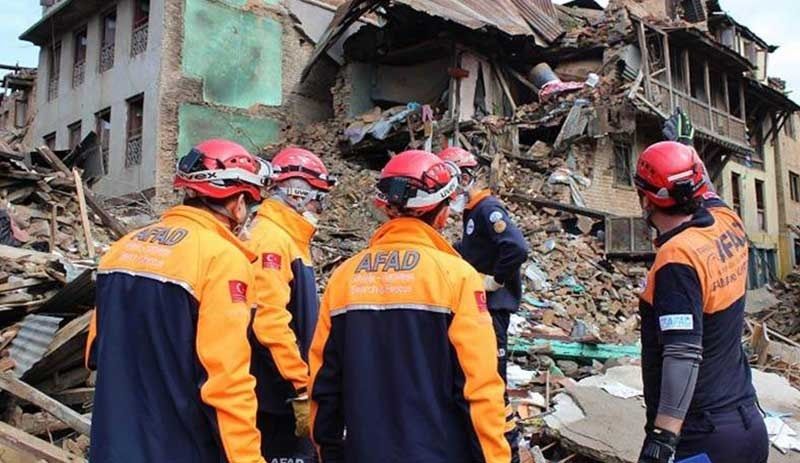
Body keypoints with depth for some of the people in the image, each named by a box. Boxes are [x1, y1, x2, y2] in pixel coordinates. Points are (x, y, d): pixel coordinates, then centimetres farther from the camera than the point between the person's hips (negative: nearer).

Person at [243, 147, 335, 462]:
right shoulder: (270, 239, -16)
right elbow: (271, 322, -25)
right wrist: (301, 387, -22)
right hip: (278, 395, -10)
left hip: (287, 390, 10)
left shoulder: (290, 241, 15)